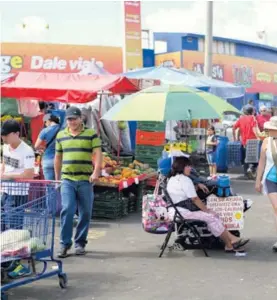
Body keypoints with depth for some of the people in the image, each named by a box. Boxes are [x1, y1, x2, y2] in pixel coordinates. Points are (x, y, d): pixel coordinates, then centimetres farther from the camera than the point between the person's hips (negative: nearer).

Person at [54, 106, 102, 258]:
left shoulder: (91, 134, 2)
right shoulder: (61, 135, 12)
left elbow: (98, 154, -5)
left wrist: (96, 172, -19)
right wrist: (57, 177, 19)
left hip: (85, 180, -1)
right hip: (67, 180, 1)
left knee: (85, 213, 5)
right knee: (67, 211, -9)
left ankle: (80, 243, 17)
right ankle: (65, 243, 0)